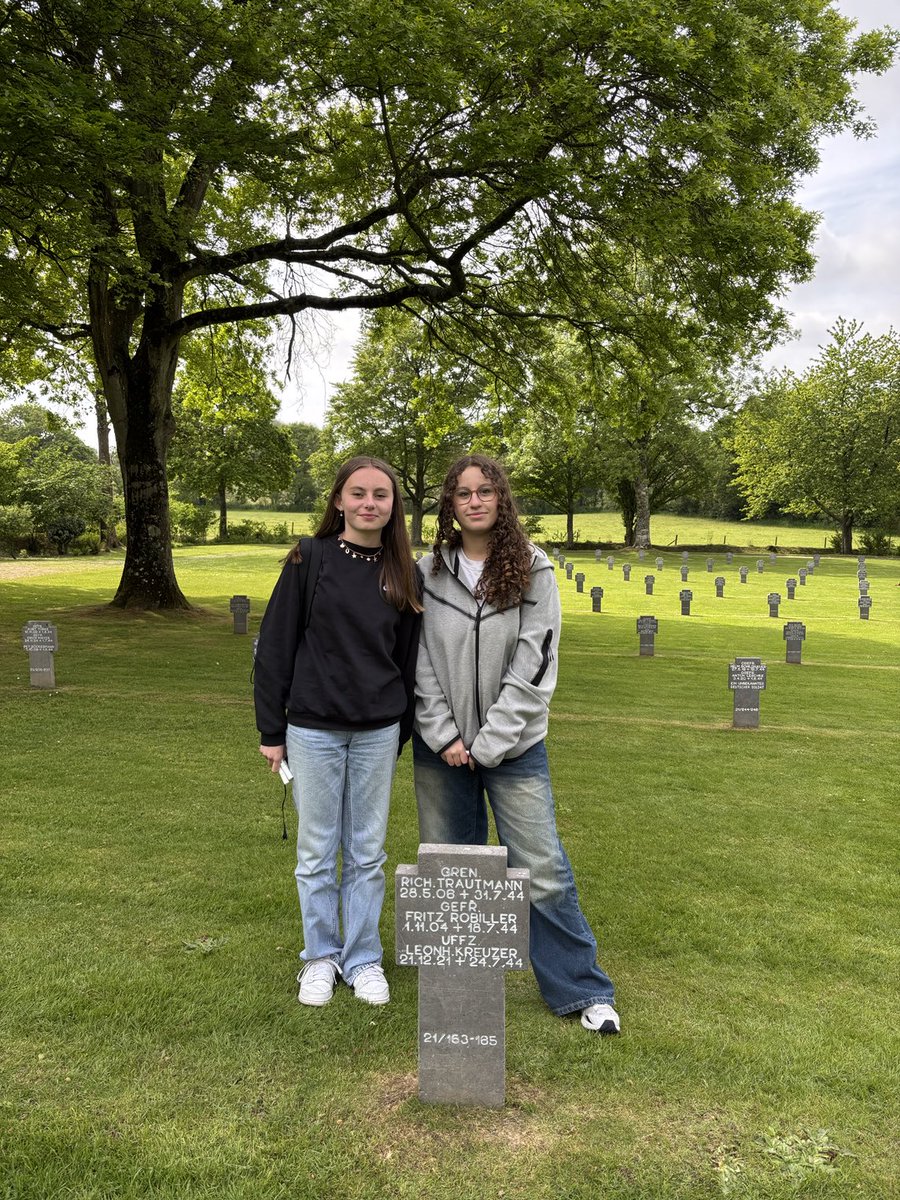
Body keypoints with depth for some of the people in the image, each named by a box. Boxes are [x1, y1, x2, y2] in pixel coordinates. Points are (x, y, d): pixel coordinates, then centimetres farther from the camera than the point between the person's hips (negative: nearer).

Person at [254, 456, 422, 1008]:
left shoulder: (405, 574, 3)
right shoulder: (310, 560, -6)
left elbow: (408, 658, 10)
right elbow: (275, 645, -5)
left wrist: (401, 733, 11)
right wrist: (271, 730, -5)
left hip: (377, 733, 2)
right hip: (314, 729, -2)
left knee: (368, 853, 11)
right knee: (317, 852, 10)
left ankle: (363, 959, 28)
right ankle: (320, 957, 28)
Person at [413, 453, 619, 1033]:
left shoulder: (534, 571, -5)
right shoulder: (428, 572, 1)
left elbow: (534, 668, -10)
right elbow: (420, 663, 0)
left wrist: (488, 743, -13)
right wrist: (444, 737, -8)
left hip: (514, 745, -2)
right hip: (441, 746, 2)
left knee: (544, 869, 0)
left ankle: (583, 990, 17)